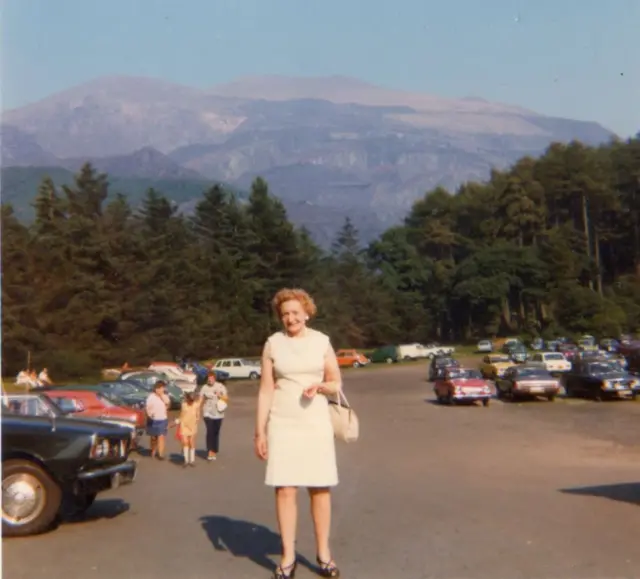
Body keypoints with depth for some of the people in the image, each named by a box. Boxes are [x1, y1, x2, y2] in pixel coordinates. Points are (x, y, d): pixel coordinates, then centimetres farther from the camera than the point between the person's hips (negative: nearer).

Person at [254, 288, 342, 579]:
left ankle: (323, 552, 19)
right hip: (282, 423, -1)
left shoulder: (322, 341, 3)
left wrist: (320, 386, -13)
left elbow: (337, 383, 9)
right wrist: (259, 431, -2)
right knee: (284, 489, -1)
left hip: (316, 422, 1)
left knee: (320, 488, 5)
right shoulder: (273, 343, 1)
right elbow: (266, 390, 1)